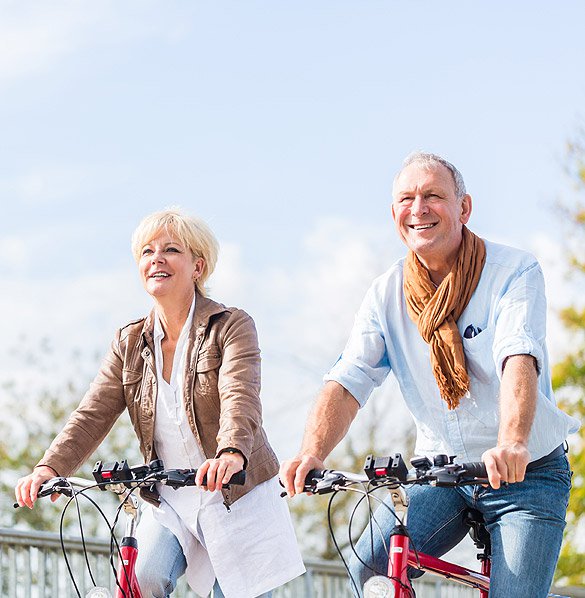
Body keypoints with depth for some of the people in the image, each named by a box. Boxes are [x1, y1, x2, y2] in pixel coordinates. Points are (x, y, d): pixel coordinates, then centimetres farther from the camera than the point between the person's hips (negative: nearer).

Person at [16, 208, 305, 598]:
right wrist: (49, 468, -21)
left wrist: (232, 453, -46)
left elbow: (241, 398, -24)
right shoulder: (130, 343, 7)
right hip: (170, 506, 3)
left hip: (238, 503, -3)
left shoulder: (231, 326, -6)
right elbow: (93, 415, -3)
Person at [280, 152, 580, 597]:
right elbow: (346, 383, -10)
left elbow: (519, 359, -29)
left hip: (528, 473, -3)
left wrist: (512, 445, -47)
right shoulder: (386, 294, 0)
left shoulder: (515, 271, -12)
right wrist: (312, 453, -30)